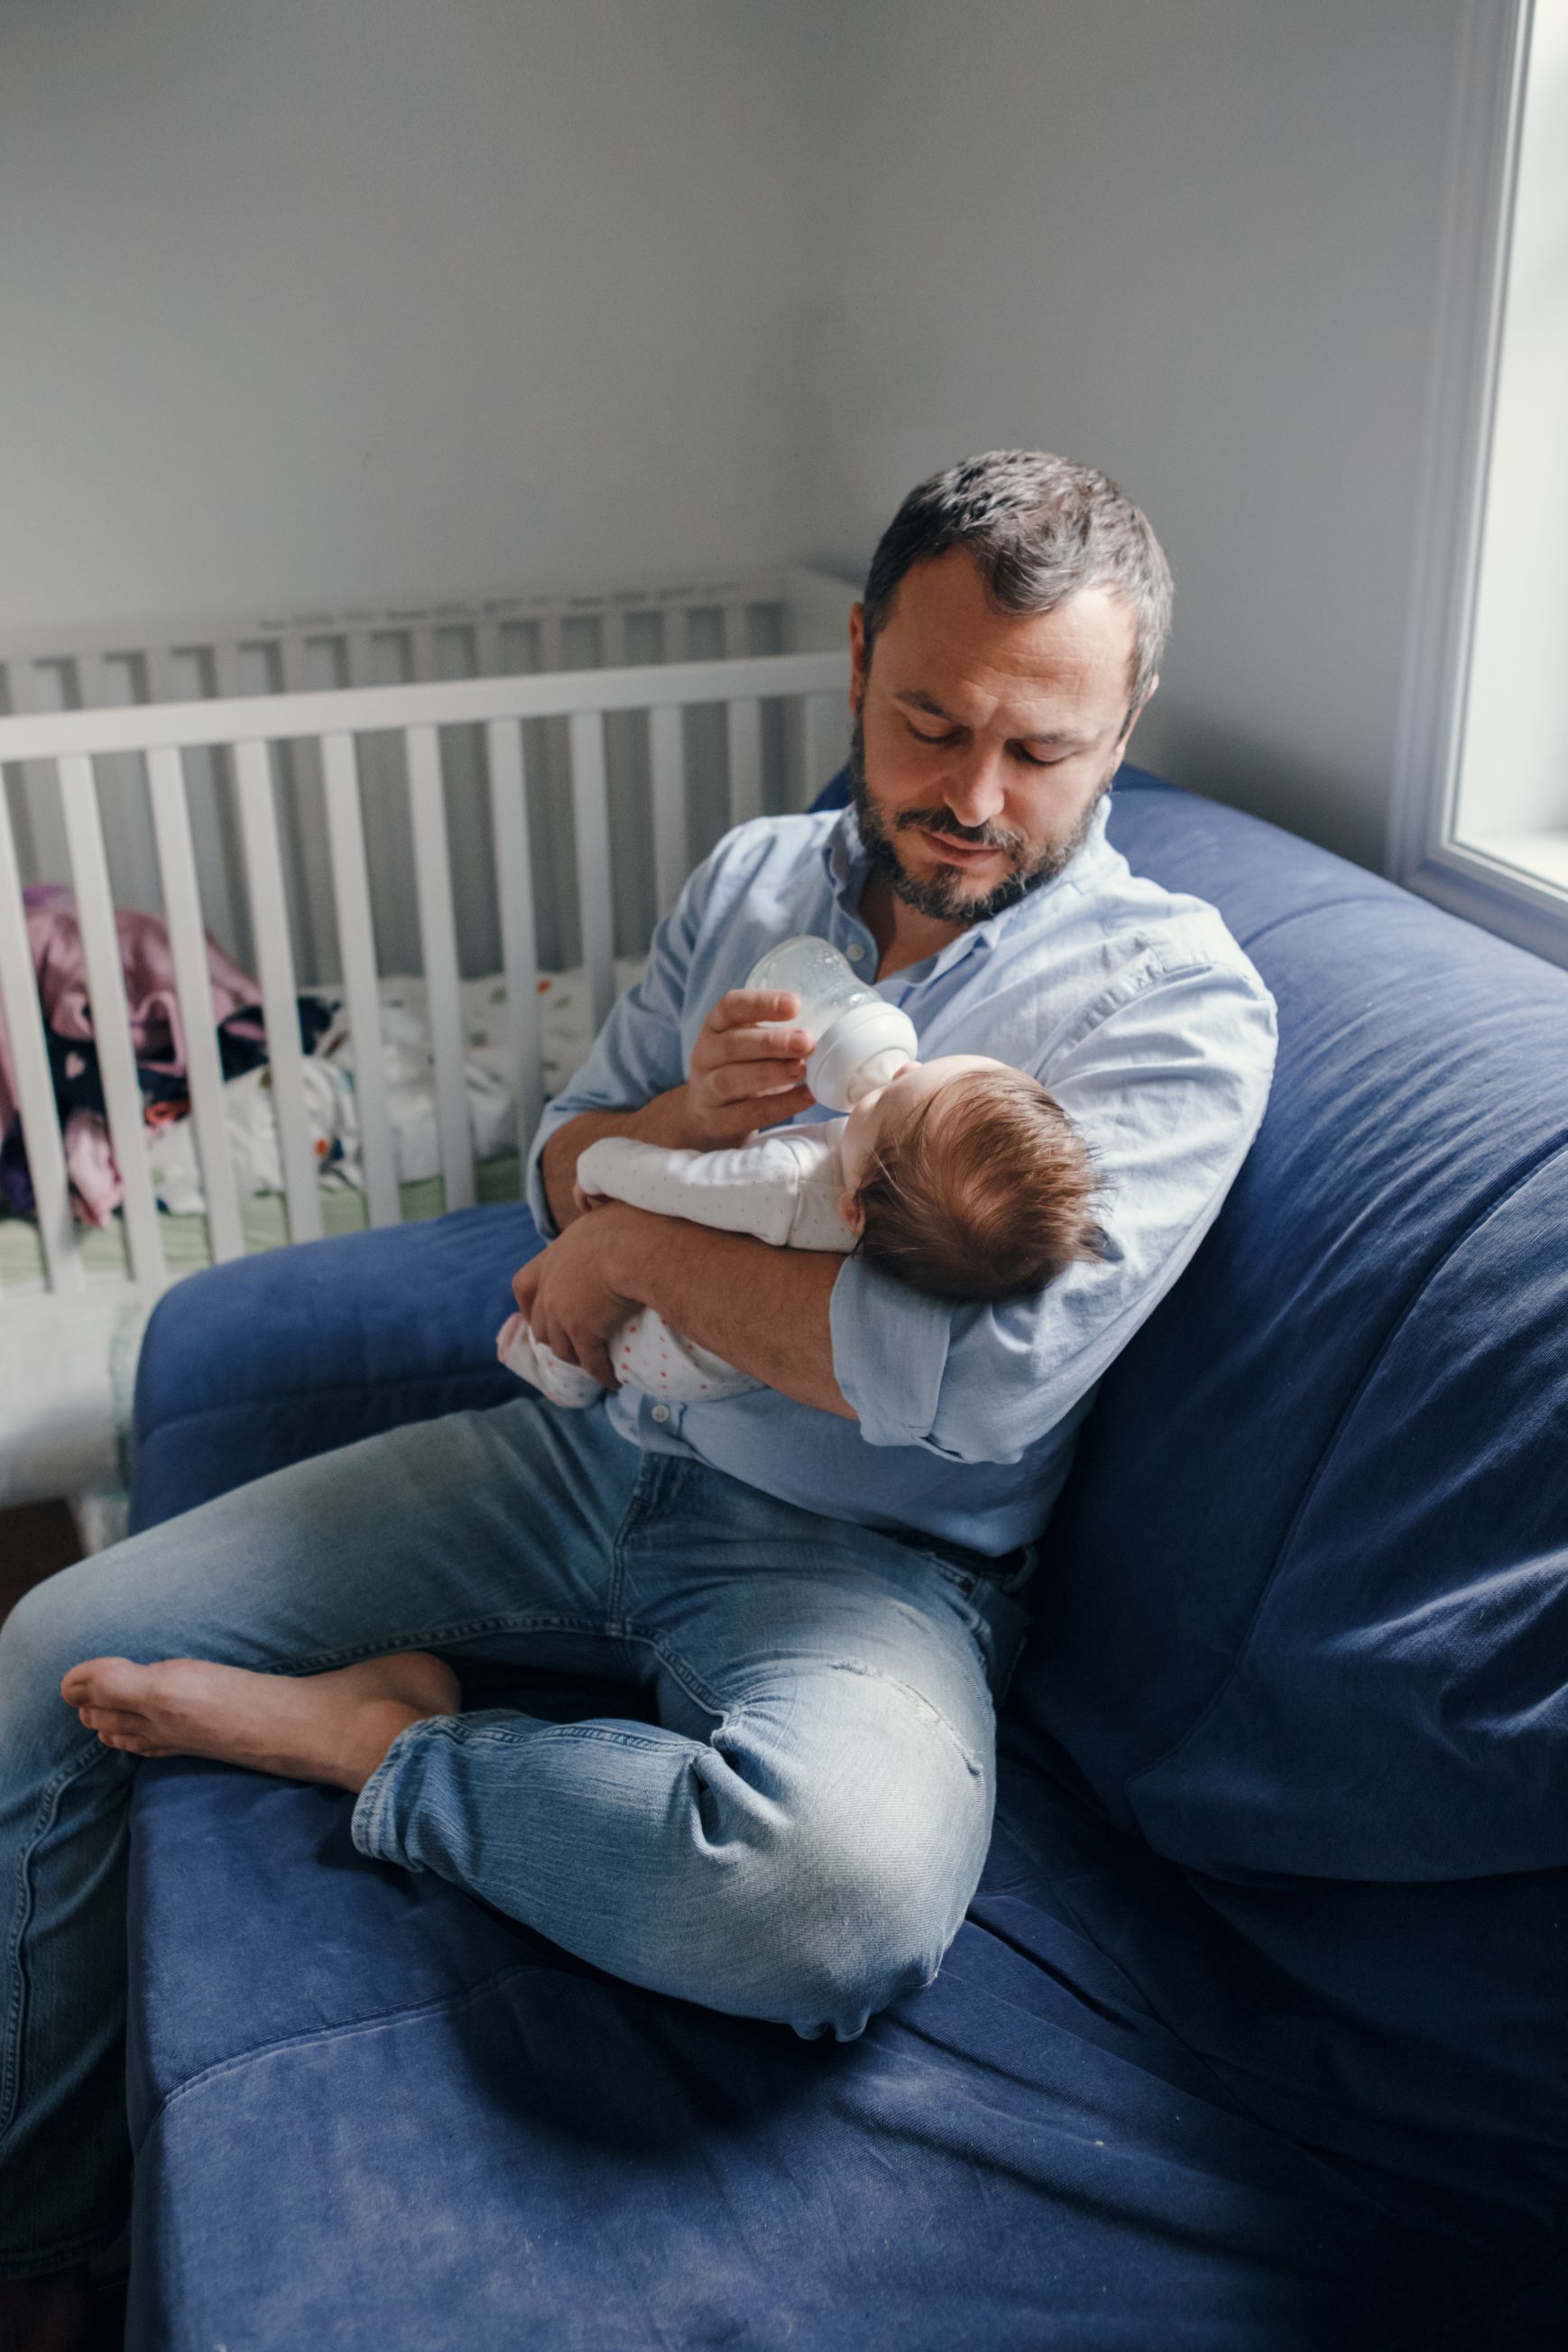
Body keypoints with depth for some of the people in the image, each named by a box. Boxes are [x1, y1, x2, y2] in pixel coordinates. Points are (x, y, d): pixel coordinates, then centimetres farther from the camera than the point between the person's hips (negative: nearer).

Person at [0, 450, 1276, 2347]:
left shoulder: (1174, 993, -11)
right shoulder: (753, 878, 8)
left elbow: (986, 1372, -25)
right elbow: (556, 1171, 12)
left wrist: (633, 1243, -13)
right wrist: (684, 1113, -13)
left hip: (859, 1550, -4)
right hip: (595, 1454, 5)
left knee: (847, 1885, -39)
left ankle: (379, 1742, -11)